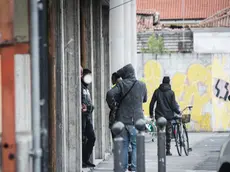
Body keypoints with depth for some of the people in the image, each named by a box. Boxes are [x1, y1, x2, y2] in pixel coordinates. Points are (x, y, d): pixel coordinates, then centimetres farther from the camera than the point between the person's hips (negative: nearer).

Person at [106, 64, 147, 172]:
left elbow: (110, 94, -20)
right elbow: (144, 99, 17)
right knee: (136, 146, 6)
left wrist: (112, 105, -4)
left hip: (123, 119, -1)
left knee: (123, 146, 7)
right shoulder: (142, 85, 2)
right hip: (136, 120, 1)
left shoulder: (121, 84, -6)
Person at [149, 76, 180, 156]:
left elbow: (152, 103, 5)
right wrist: (178, 112, 9)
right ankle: (168, 151, 6)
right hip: (168, 116, -2)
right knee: (168, 134, 7)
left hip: (159, 115, 2)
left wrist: (151, 113, 15)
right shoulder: (171, 92, -6)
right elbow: (173, 105, -7)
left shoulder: (157, 91, 3)